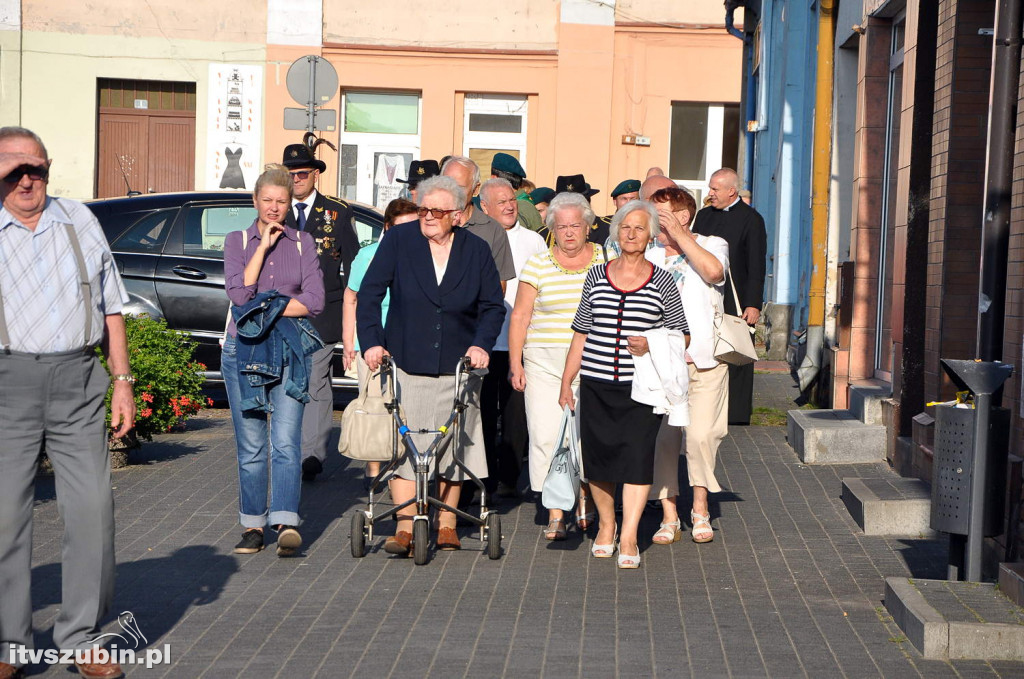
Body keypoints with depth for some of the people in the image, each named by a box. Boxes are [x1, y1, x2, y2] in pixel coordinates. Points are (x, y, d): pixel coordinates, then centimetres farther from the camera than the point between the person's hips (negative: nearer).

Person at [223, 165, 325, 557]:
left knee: (287, 441, -12)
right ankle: (253, 526, 12)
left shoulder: (303, 243, 10)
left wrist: (267, 311, -8)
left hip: (290, 351, 0)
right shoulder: (237, 240, 8)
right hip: (243, 349, 0)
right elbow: (239, 294, -7)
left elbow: (314, 300, -1)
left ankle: (286, 523, -19)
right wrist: (263, 246, -8)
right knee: (251, 446, 4)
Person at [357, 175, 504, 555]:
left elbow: (493, 306, 7)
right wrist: (371, 341, -13)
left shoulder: (476, 250, 4)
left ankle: (446, 522, 21)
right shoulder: (398, 240, 0)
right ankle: (405, 526, -2)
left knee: (452, 445, 7)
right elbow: (369, 294, -1)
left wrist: (481, 344, -10)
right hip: (406, 364, -1)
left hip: (457, 367, 1)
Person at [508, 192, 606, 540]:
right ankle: (555, 514, 2)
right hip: (545, 364, 0)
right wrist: (515, 362, -1)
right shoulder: (537, 265, 5)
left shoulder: (607, 260, 7)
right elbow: (520, 315, 5)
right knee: (547, 436, -6)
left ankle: (584, 498, 20)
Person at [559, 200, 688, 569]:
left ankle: (629, 537, -4)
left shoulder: (663, 281, 3)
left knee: (637, 455, -10)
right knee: (597, 454, 5)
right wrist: (566, 382, 9)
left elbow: (679, 334, 8)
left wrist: (650, 345, -12)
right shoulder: (596, 275, 9)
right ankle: (605, 524, 26)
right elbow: (580, 335, 11)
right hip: (596, 384, 2)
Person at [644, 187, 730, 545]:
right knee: (662, 438, -2)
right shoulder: (648, 257, 14)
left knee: (701, 435, -11)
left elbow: (713, 271, -17)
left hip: (704, 360, -2)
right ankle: (669, 516, 8)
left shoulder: (712, 245, 6)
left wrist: (678, 233, -12)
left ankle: (700, 509, 8)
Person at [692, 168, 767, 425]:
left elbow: (756, 267, -8)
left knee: (736, 361, -1)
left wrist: (753, 305, -13)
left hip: (735, 303, -6)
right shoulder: (704, 215, 14)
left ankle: (737, 415, 5)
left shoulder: (751, 220, -4)